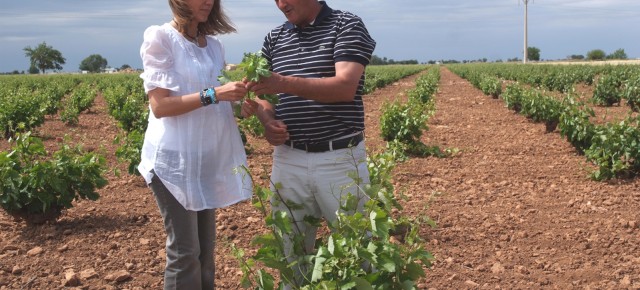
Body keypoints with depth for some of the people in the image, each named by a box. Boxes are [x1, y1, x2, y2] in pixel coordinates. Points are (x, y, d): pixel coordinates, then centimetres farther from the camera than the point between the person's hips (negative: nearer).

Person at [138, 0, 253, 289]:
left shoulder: (214, 45, 11)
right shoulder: (160, 37, -9)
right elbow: (159, 106, -17)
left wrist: (236, 96, -1)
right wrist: (213, 94, -24)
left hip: (208, 157, 7)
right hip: (174, 158, -7)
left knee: (206, 247, 13)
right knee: (185, 252, -2)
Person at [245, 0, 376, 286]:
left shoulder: (346, 25, -4)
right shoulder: (274, 38, 11)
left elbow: (346, 87, -17)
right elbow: (261, 92, 16)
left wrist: (284, 83, -28)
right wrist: (267, 120, -8)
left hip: (340, 159, -4)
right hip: (288, 160, 4)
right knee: (290, 251, 11)